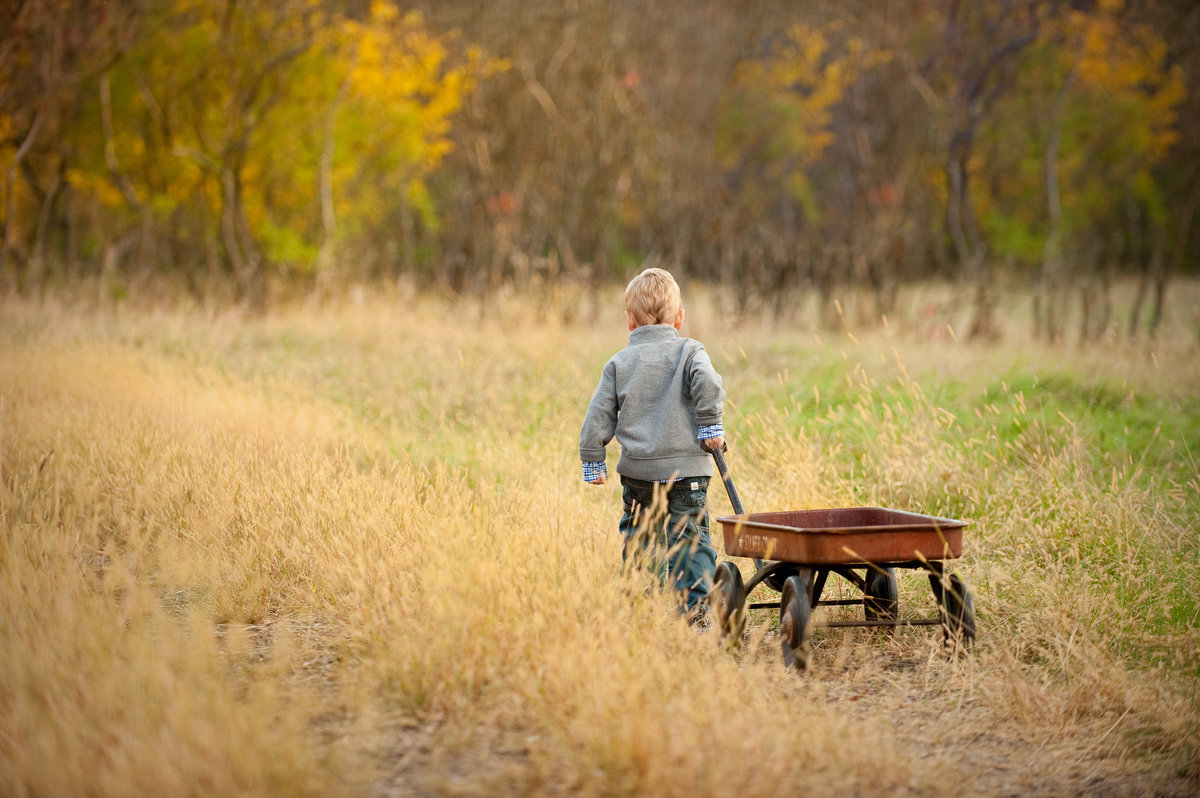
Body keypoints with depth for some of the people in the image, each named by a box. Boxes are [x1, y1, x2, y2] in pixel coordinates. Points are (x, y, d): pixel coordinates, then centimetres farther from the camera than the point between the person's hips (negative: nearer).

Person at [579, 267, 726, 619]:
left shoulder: (619, 363, 8)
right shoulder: (689, 351, 2)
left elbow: (598, 416, 4)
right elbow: (707, 382, -18)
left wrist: (593, 461, 10)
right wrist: (711, 426, -8)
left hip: (637, 470, 2)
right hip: (686, 469, -2)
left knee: (640, 537, 16)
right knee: (689, 538, 0)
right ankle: (691, 607, -11)